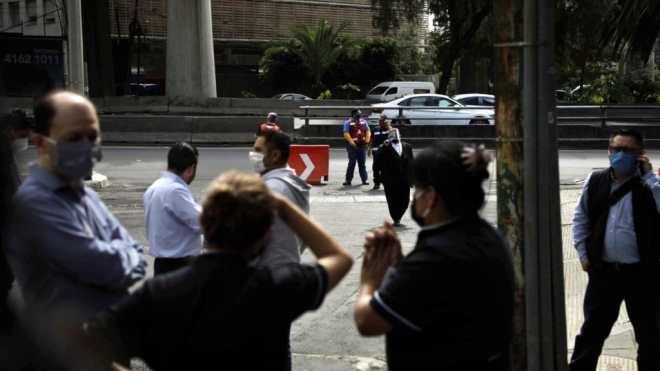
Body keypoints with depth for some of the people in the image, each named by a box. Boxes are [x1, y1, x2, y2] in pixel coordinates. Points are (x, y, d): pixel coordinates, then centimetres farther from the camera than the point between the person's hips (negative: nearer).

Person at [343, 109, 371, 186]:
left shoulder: (363, 122, 11)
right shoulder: (348, 123, -5)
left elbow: (368, 131, 14)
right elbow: (346, 134, -13)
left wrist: (367, 140, -2)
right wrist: (352, 142, -21)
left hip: (362, 145, 5)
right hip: (353, 145, -5)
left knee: (362, 163, 9)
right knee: (352, 163, -3)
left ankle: (364, 180, 15)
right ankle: (348, 180, 2)